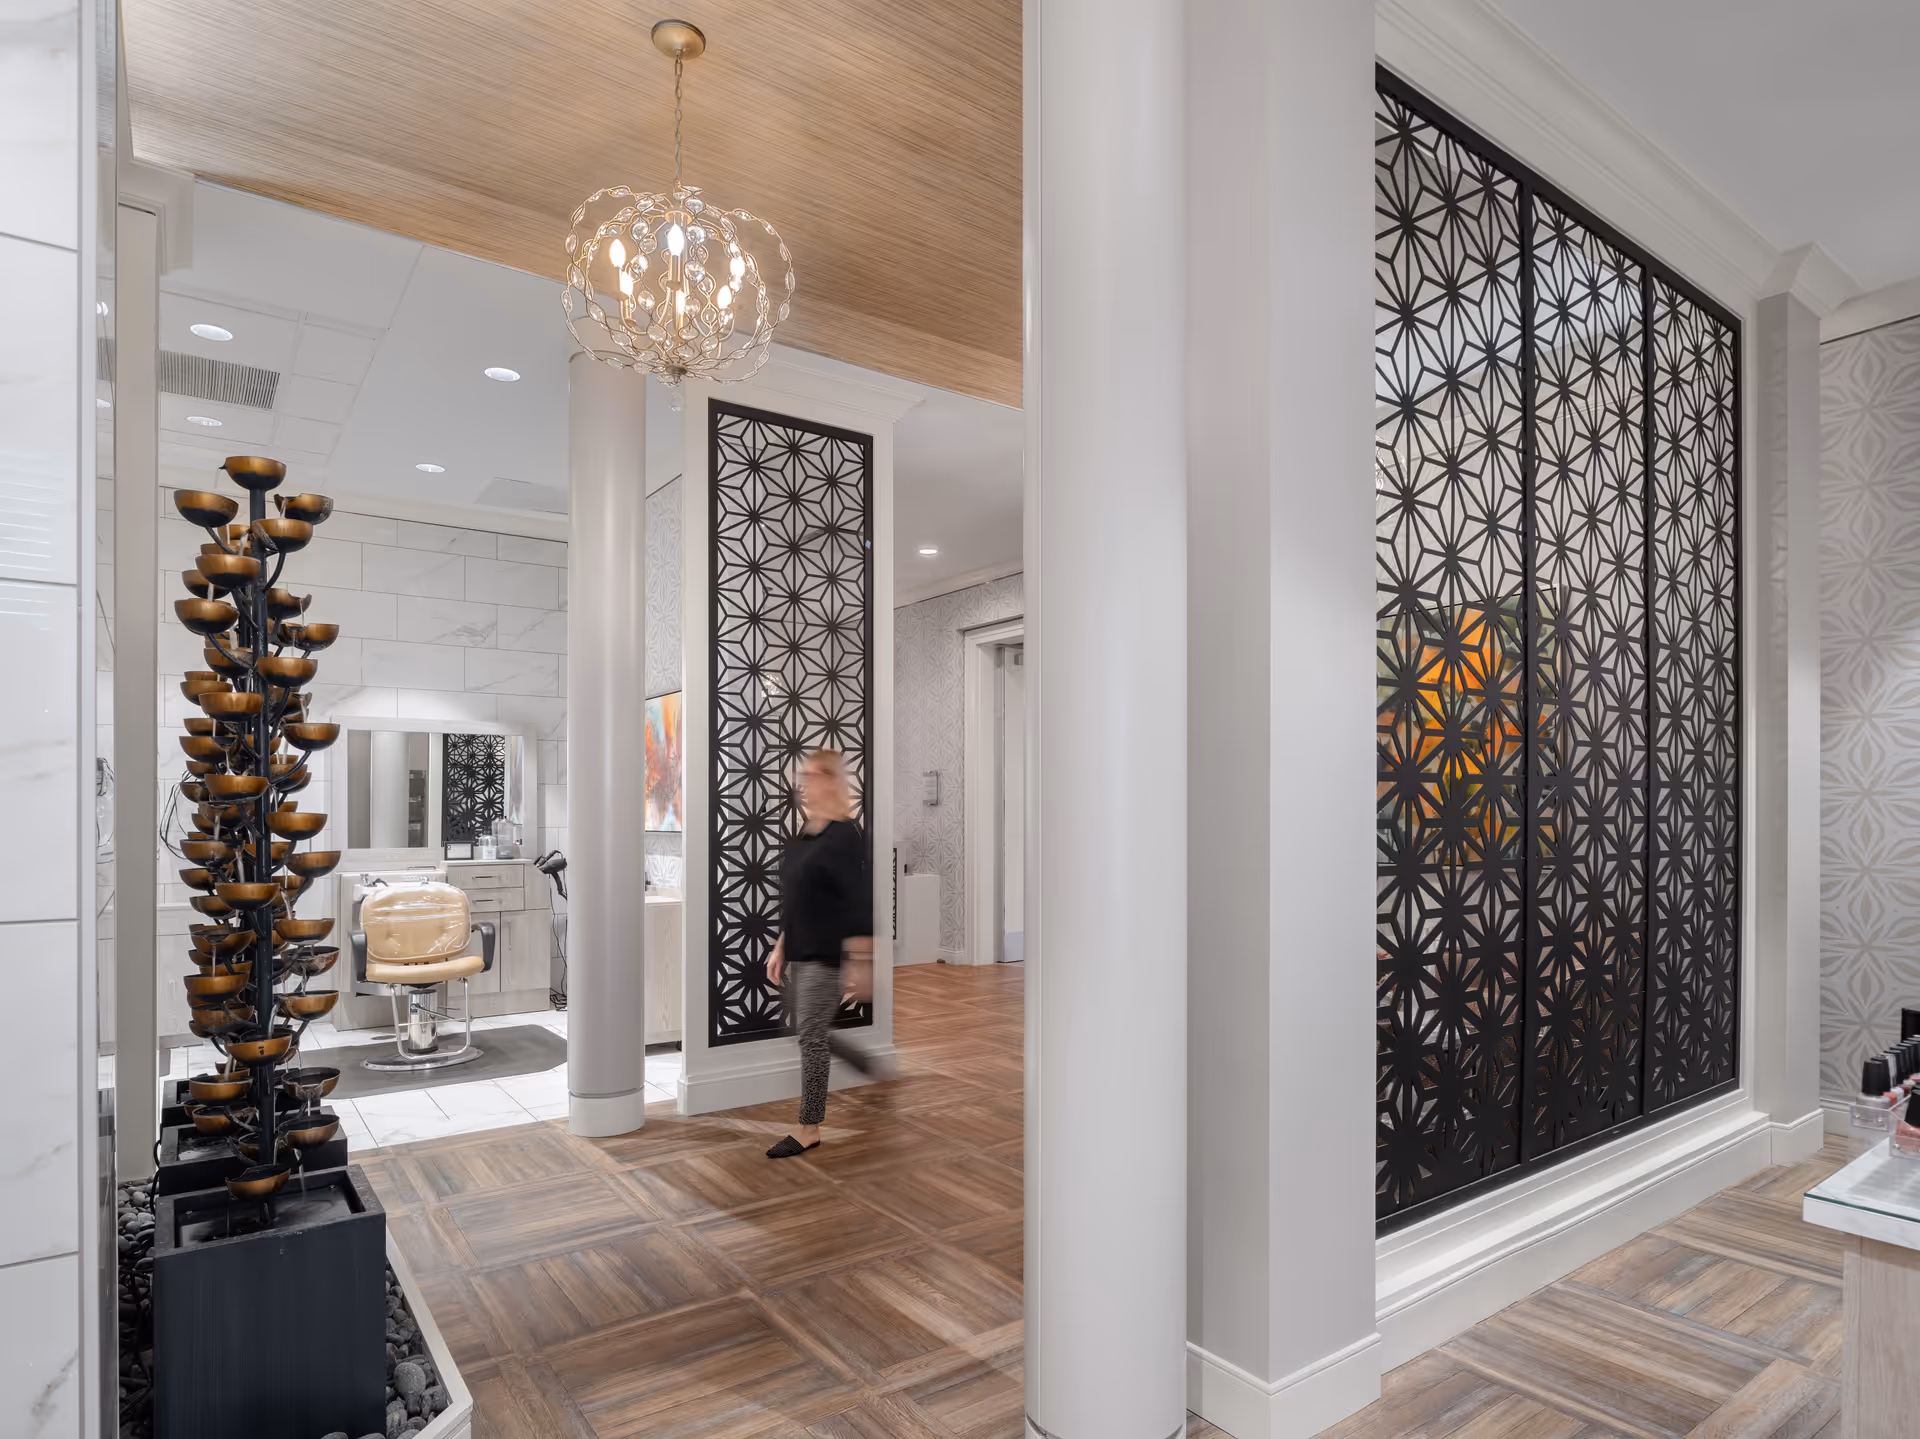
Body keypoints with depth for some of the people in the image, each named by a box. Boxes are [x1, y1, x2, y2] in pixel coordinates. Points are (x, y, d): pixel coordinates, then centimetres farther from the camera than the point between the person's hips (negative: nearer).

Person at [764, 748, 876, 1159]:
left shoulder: (844, 835, -17)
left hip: (826, 956, -9)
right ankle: (868, 1067, 38)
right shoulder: (803, 834, 9)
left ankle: (809, 1129, 15)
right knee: (803, 1029, 18)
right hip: (799, 953, 9)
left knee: (811, 1036, 0)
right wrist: (780, 948, 16)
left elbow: (859, 904, -20)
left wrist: (861, 963, -21)